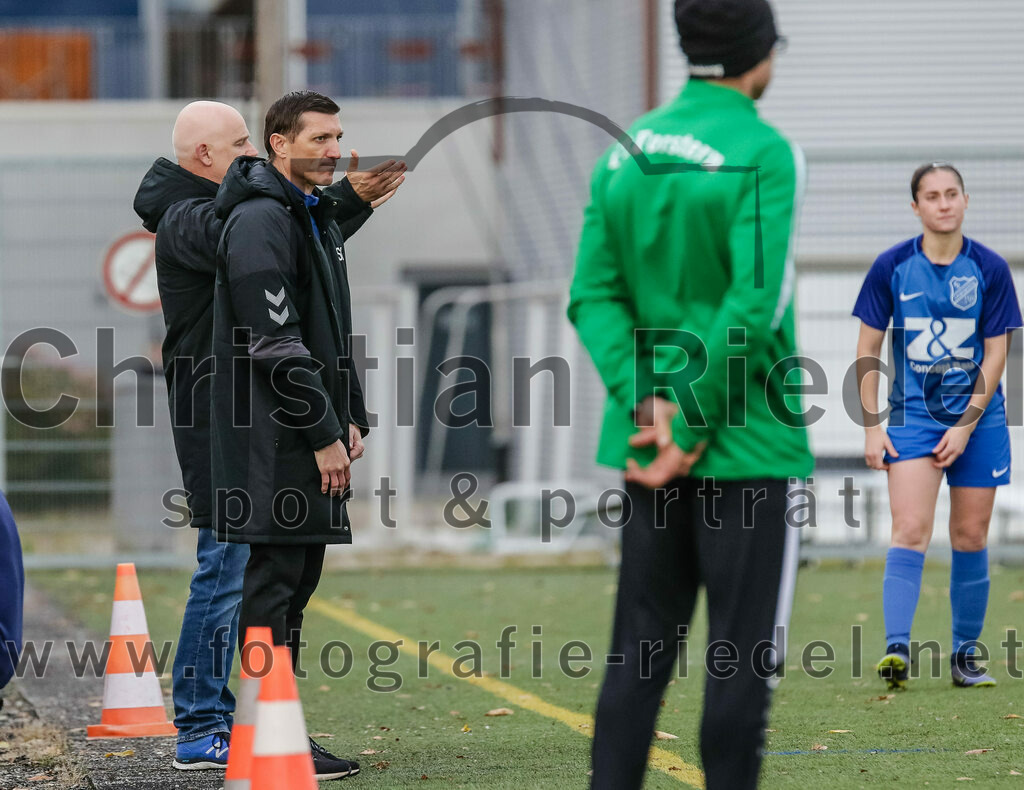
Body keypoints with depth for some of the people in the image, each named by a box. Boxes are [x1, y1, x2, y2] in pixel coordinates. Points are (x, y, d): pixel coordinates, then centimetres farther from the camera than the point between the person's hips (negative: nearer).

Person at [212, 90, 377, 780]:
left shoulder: (318, 218, 19)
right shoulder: (260, 219, -13)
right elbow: (276, 344, -19)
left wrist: (353, 417, 13)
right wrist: (323, 434, -18)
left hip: (315, 435, 10)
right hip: (276, 439, -10)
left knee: (296, 581, 11)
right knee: (274, 580, -8)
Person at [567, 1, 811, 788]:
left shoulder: (625, 153, 9)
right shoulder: (764, 155, -10)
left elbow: (594, 296, 3)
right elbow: (755, 305, -17)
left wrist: (645, 404, -5)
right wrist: (696, 429, -12)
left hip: (648, 438, 6)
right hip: (747, 443, -6)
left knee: (639, 650, 8)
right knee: (743, 654, 0)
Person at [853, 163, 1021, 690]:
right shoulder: (892, 266, -2)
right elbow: (868, 349, 3)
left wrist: (965, 425, -8)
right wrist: (871, 426, -3)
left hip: (978, 418, 1)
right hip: (912, 414, -1)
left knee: (970, 537, 4)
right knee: (910, 531, -14)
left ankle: (965, 655, 14)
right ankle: (896, 649, -21)